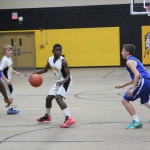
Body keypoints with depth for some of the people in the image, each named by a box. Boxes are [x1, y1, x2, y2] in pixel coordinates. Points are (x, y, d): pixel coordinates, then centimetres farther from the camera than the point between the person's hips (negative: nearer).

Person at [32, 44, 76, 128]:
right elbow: (45, 70, 15)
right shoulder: (50, 60, -3)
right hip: (59, 81, 8)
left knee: (58, 97, -27)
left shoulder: (63, 61, -25)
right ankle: (47, 116, 41)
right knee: (48, 98, 16)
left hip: (65, 81, -8)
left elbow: (68, 76, -26)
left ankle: (69, 118, -32)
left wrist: (63, 81, -45)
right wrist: (35, 73, 2)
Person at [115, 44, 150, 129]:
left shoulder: (129, 61, -3)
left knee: (125, 100, -4)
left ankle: (137, 122, -9)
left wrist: (132, 88, -22)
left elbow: (137, 74, -18)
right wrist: (123, 85, 31)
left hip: (143, 82, -10)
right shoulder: (134, 60, 26)